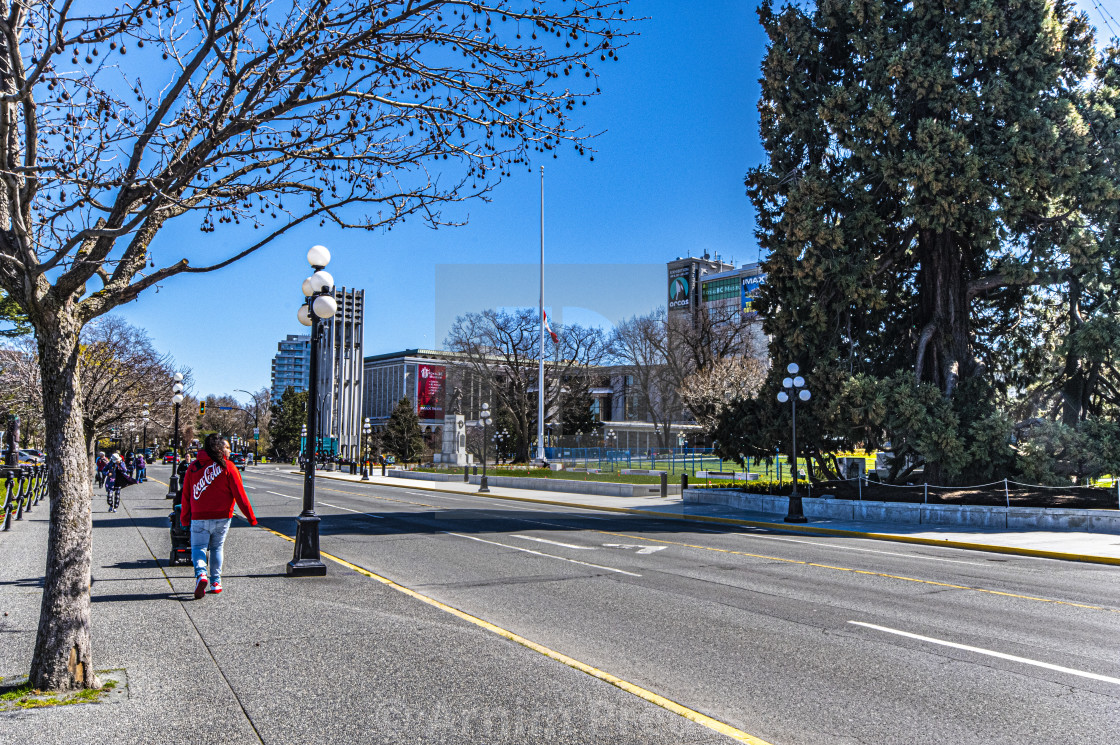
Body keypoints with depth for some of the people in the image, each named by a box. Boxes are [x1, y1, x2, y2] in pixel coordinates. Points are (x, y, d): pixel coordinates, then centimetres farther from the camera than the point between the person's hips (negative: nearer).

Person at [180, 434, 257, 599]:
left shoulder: (194, 467, 4)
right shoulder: (228, 467, -5)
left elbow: (186, 495, 7)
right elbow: (239, 494, -7)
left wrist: (184, 519, 16)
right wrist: (251, 517, -2)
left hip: (199, 518, 1)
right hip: (222, 517, -1)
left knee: (198, 547, 7)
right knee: (217, 548, 15)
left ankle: (201, 574, -19)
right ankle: (215, 582, 16)